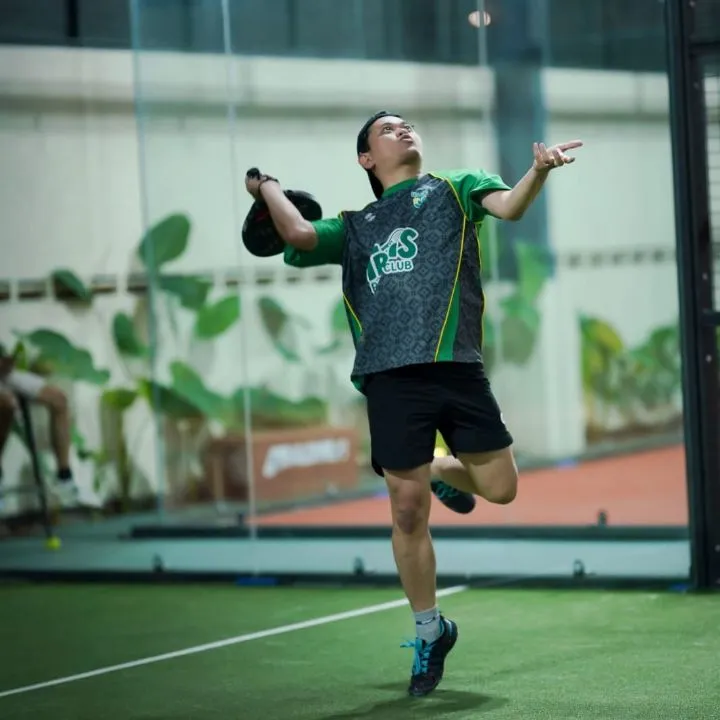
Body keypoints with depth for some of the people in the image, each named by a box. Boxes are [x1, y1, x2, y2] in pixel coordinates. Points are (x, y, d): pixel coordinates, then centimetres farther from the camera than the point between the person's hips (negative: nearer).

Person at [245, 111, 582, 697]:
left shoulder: (455, 190, 19)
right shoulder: (356, 227, 23)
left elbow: (508, 206, -1)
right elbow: (299, 235, 6)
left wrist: (539, 171, -21)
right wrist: (267, 186, 21)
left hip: (456, 365, 0)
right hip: (391, 378, 1)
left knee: (499, 487, -1)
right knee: (408, 510, -1)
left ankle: (441, 469, 34)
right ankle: (430, 633, 18)